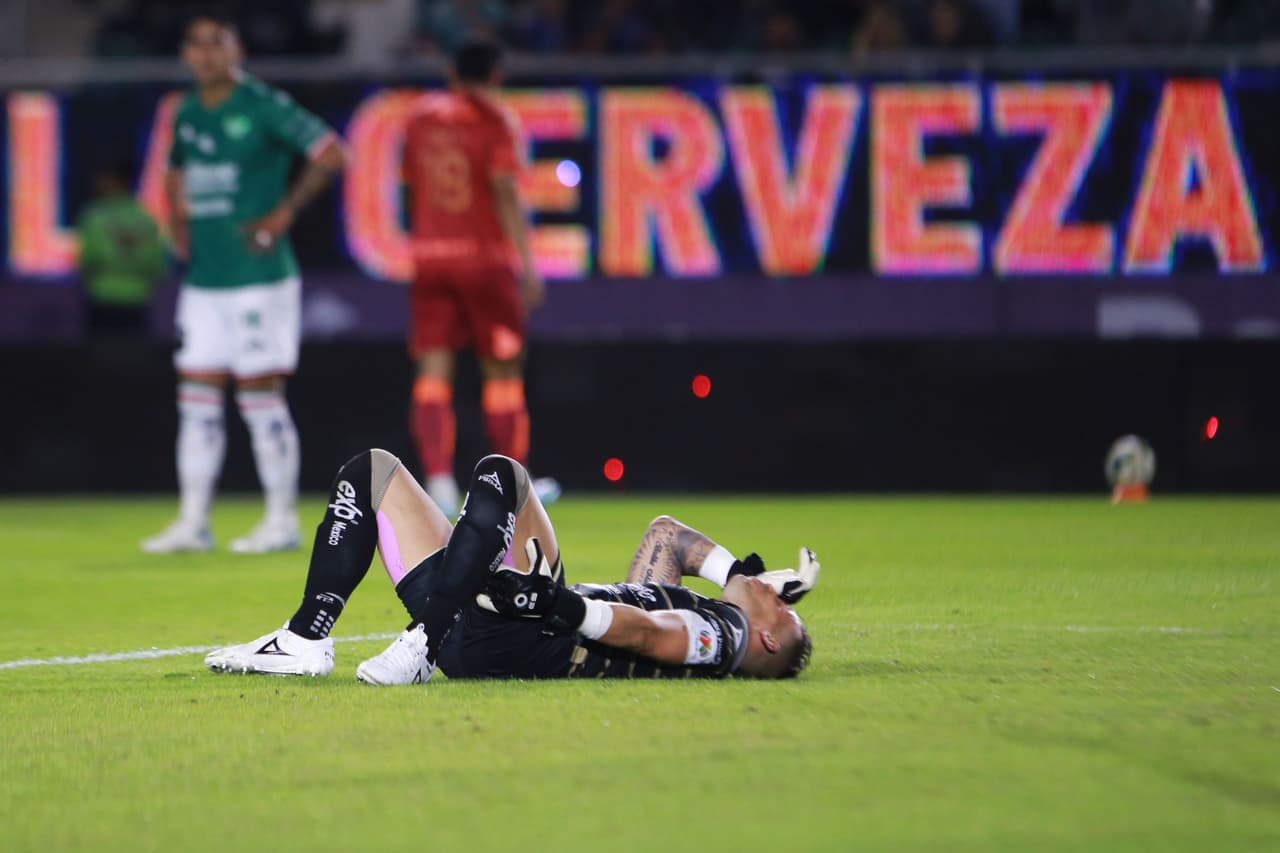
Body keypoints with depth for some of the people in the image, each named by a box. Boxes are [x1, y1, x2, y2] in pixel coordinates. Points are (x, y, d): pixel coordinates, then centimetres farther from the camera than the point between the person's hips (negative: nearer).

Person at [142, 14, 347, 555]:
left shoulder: (263, 106, -9)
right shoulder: (187, 114, 13)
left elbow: (331, 154, -13)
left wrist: (283, 214, -14)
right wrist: (177, 222, 13)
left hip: (258, 278, -7)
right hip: (203, 281, 7)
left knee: (261, 397, -4)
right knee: (196, 400, 5)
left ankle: (282, 521, 3)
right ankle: (193, 522, 9)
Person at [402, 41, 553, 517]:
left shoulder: (421, 115, 10)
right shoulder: (494, 120, -5)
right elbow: (505, 191, -14)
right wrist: (527, 264, -15)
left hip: (429, 257, 3)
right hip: (485, 255, -3)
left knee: (433, 372, -1)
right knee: (502, 371, 8)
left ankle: (437, 478, -17)